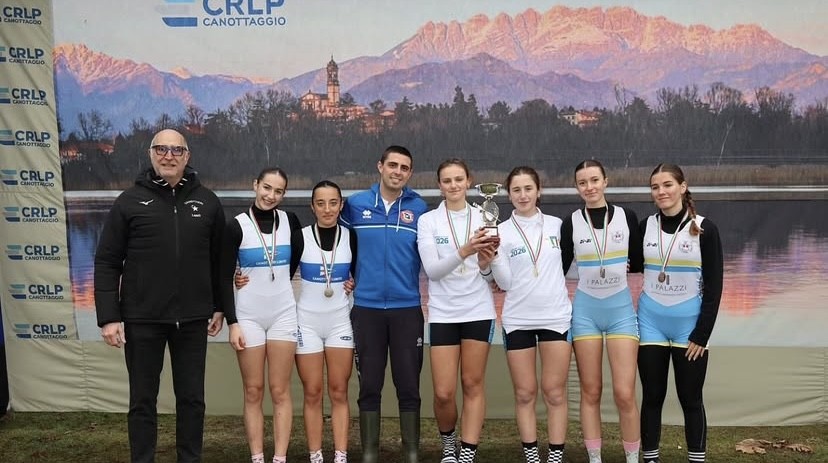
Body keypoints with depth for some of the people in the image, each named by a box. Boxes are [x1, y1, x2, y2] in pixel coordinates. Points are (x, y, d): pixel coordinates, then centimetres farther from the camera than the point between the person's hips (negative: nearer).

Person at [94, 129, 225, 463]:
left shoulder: (207, 201, 5)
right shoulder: (130, 201, -1)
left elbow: (219, 259, 10)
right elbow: (107, 263, -2)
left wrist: (219, 307, 9)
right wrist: (108, 316, -7)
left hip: (193, 319, 2)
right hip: (142, 320, -1)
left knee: (192, 398, 11)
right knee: (142, 400, 9)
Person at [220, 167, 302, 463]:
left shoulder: (290, 221, 0)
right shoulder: (237, 226, -7)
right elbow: (224, 278, -6)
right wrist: (232, 322, -10)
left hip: (283, 314, 2)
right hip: (248, 315, -1)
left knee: (280, 391, 3)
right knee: (253, 392, 4)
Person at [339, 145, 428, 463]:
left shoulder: (419, 208, 3)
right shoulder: (355, 205, 2)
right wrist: (350, 277, 6)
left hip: (407, 308, 0)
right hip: (366, 308, 0)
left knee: (408, 385, 4)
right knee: (369, 385, 6)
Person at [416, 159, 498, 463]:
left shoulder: (483, 218, 5)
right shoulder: (428, 220, -1)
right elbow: (432, 270, -12)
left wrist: (489, 256, -17)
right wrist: (464, 252, -28)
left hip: (478, 310, 1)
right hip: (443, 313, -1)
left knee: (473, 385, 4)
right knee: (444, 393, -1)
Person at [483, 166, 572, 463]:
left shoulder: (557, 224, 5)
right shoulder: (501, 231, 1)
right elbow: (505, 283, -2)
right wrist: (492, 258, -17)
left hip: (556, 317, 1)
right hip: (517, 320, 0)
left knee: (554, 392, 2)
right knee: (525, 393, 5)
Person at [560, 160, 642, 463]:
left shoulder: (626, 217, 1)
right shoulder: (571, 223, 0)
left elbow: (638, 264, 9)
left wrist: (618, 266, -6)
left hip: (621, 308, 0)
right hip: (585, 310, 1)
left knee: (625, 393, -5)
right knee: (590, 391, 6)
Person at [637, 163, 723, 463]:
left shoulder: (704, 229, -6)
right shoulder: (645, 226, 2)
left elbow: (714, 286, -6)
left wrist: (702, 333, -10)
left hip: (689, 324, -2)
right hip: (651, 322, 2)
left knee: (691, 400, 6)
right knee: (652, 397, 8)